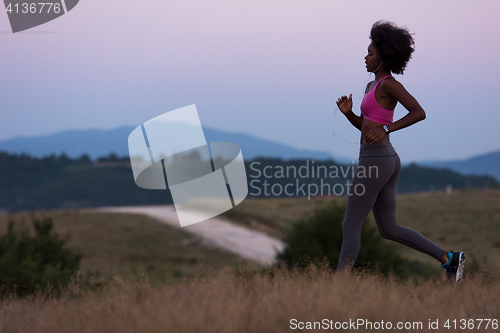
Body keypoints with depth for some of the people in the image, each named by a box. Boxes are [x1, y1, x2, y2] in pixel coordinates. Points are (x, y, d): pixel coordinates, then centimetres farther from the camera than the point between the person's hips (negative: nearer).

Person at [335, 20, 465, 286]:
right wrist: (347, 112, 5)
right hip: (386, 160, 10)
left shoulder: (389, 84, -10)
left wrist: (385, 130, -26)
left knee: (351, 227, -3)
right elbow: (365, 127, 24)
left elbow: (419, 112, -20)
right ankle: (449, 259, 11)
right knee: (389, 229, 14)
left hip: (375, 161, -10)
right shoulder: (373, 85, 19)